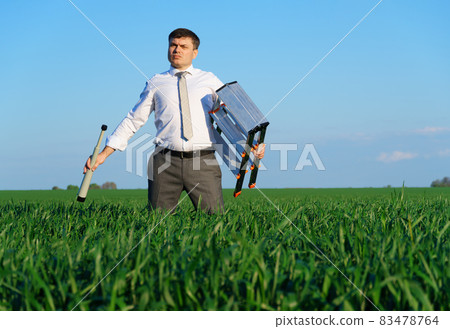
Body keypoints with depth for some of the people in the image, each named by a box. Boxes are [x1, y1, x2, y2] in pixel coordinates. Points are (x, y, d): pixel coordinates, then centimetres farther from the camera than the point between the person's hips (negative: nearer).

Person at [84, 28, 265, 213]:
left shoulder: (209, 80, 15)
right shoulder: (156, 83, 15)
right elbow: (133, 120, 16)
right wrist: (104, 154, 10)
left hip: (202, 163, 0)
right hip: (166, 162, 0)